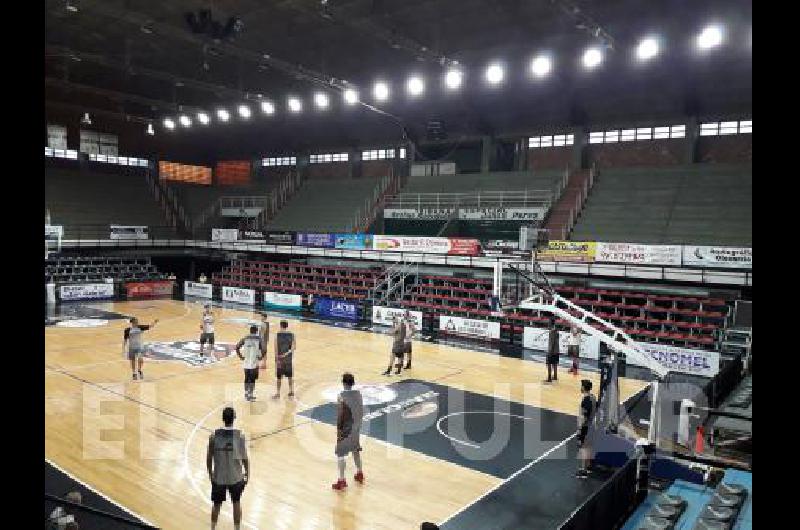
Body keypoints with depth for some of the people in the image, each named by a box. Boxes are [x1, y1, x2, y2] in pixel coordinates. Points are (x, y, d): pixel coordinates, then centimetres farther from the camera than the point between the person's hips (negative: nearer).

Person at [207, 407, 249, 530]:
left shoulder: (213, 435, -12)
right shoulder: (240, 435, -16)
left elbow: (209, 457, -3)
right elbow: (244, 458, -9)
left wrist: (210, 472, 13)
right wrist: (247, 473, 7)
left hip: (218, 476, 1)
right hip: (236, 476, -1)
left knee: (216, 504, 21)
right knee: (236, 503, 19)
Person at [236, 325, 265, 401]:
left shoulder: (245, 339, 5)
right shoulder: (259, 339, -3)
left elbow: (237, 347, -1)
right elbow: (264, 349, -14)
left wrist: (240, 356, 5)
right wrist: (261, 357, -2)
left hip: (246, 362, 3)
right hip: (254, 362, -3)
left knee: (247, 378, 17)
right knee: (252, 379, 4)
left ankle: (246, 394, 25)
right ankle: (250, 395, 3)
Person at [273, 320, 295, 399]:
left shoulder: (277, 335, -10)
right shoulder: (292, 335, -3)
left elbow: (276, 348, -11)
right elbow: (293, 348, -8)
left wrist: (277, 359, -8)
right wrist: (287, 353, -7)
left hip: (280, 358, -2)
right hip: (289, 358, 2)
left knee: (278, 377, 7)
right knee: (290, 376, 14)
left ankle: (278, 393, 13)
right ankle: (291, 392, 22)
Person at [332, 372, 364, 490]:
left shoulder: (342, 396, -19)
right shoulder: (358, 394, 1)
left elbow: (340, 415, -19)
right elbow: (362, 412, 7)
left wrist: (338, 430, -12)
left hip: (346, 429, -7)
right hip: (356, 428, 7)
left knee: (340, 454, 1)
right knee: (355, 450, 23)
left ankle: (342, 481, 2)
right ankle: (359, 474, 34)